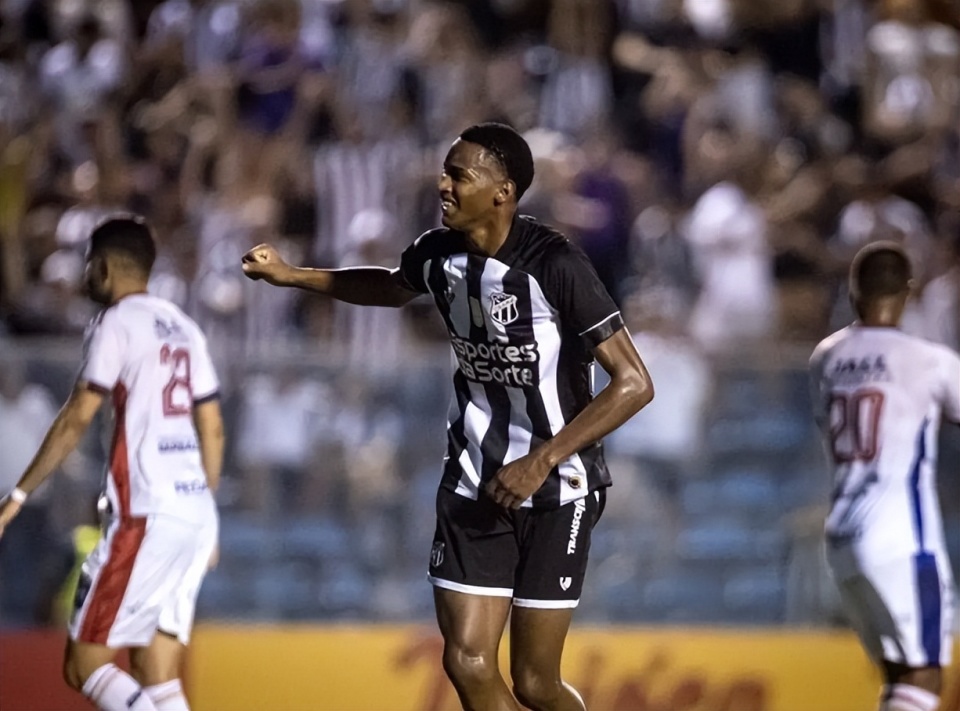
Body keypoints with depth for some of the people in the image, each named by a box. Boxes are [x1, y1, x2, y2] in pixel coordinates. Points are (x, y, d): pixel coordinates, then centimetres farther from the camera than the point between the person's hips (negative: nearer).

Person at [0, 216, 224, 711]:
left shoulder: (116, 323, -6)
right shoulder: (183, 328, 18)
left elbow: (77, 418, -12)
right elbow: (212, 431, 19)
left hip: (146, 516, -8)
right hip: (195, 513, 8)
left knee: (85, 665, -4)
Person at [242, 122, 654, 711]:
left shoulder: (556, 265, -20)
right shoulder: (439, 255, 0)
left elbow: (634, 383, -20)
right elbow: (391, 288, 27)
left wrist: (542, 461, -22)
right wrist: (293, 276, 16)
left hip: (556, 490, -5)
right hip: (475, 486, 5)